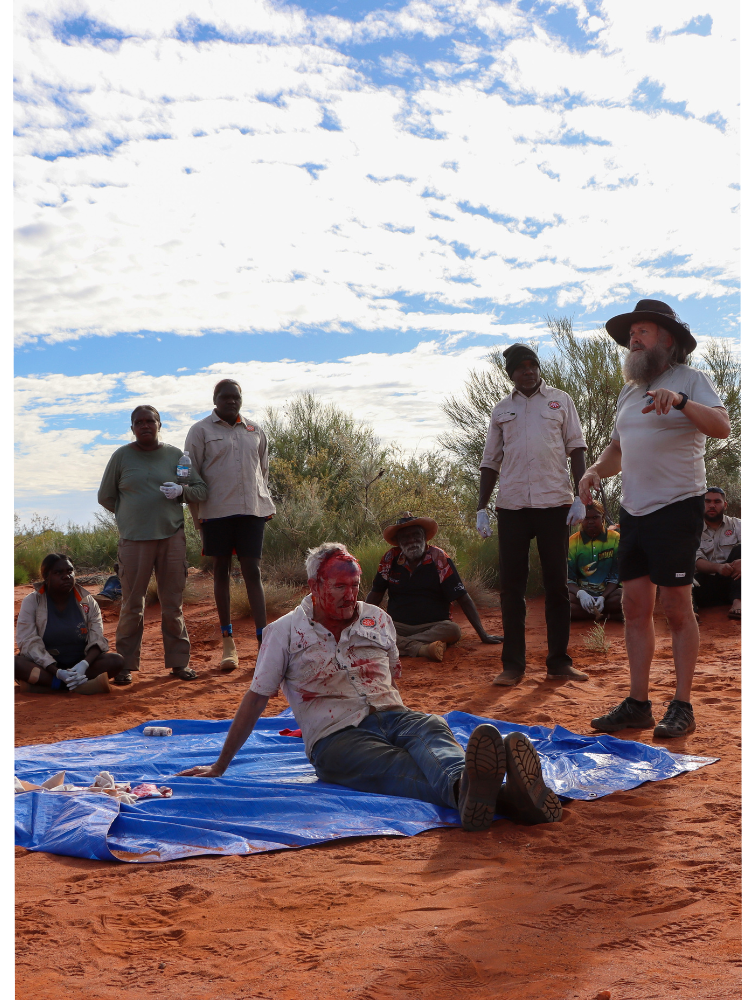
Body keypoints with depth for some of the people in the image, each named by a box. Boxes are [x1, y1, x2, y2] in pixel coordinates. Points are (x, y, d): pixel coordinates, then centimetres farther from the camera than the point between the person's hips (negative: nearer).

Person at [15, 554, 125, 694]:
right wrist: (57, 672, -29)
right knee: (17, 663, -33)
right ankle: (81, 686, -33)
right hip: (45, 666, -2)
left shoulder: (87, 602, 3)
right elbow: (29, 643, -14)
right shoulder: (31, 602, -4)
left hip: (79, 665, 2)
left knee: (116, 660, -23)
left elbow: (97, 640, -5)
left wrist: (84, 664, -28)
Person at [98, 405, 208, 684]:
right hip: (133, 539, -1)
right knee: (132, 605, 1)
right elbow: (105, 497, 14)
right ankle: (126, 666, 10)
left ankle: (178, 662, 14)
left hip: (171, 537, 1)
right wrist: (132, 515, 10)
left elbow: (202, 489, 9)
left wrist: (182, 490, -10)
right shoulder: (121, 456, 4)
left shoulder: (175, 455, 7)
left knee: (173, 604, 5)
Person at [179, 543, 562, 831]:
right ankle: (466, 787, -70)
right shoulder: (284, 632, 6)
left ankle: (471, 791, -66)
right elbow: (255, 700, 8)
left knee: (431, 729, -32)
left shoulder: (377, 620, 17)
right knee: (397, 767, -37)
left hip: (391, 716, 4)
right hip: (337, 736, -4)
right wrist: (220, 766, 10)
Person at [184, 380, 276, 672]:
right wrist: (197, 516, -3)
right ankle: (228, 642, 13)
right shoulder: (201, 431, 2)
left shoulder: (255, 430, 12)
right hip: (216, 513, -2)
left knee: (252, 572, 1)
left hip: (251, 510, 2)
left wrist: (266, 505, 12)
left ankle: (263, 639, 1)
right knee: (221, 572, 6)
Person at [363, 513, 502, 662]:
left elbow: (463, 598, -5)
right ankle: (422, 649, -41)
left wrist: (483, 635, -10)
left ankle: (400, 644, -34)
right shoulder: (390, 559, 3)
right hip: (398, 626, 1)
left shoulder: (439, 558, -3)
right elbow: (375, 595, 12)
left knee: (453, 630, -33)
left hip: (433, 626, -1)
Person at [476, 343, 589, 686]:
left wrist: (581, 496, -6)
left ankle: (559, 661, 8)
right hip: (511, 504, 1)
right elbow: (490, 461, 13)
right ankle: (513, 664, 6)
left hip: (554, 502, -1)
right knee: (511, 585, 1)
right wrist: (481, 508, 4)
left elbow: (576, 449, 5)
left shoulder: (560, 400, 10)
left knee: (556, 583, 2)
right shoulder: (501, 410, 14)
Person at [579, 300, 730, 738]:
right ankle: (637, 704, 13)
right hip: (633, 511, 7)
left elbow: (722, 426, -20)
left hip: (677, 509, -7)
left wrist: (681, 401, -36)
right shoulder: (629, 392, 17)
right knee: (635, 606, 6)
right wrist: (596, 470, 4)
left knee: (677, 607, -3)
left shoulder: (691, 380, -4)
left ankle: (682, 706, 6)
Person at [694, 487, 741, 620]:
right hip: (706, 582, -2)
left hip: (732, 581, 2)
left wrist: (742, 561, -35)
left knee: (740, 550, -24)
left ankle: (737, 601, -32)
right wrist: (718, 567, -28)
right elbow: (696, 561, -6)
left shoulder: (736, 525, 10)